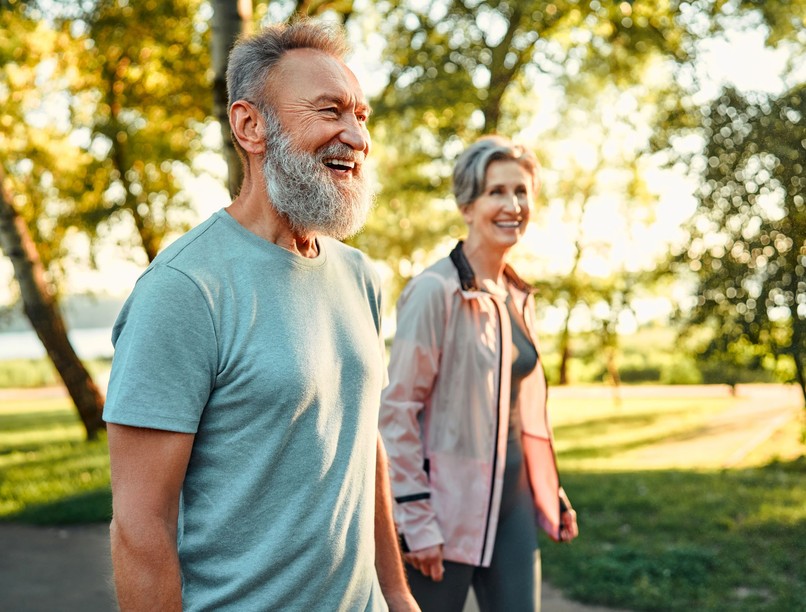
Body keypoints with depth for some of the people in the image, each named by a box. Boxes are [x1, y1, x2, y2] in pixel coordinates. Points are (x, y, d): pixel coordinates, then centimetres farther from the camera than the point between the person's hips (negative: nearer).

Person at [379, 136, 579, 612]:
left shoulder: (519, 297, 9)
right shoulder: (436, 291, -13)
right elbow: (397, 408, -15)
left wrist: (553, 494, 17)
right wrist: (416, 518, -17)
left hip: (514, 500, 7)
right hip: (451, 507, -6)